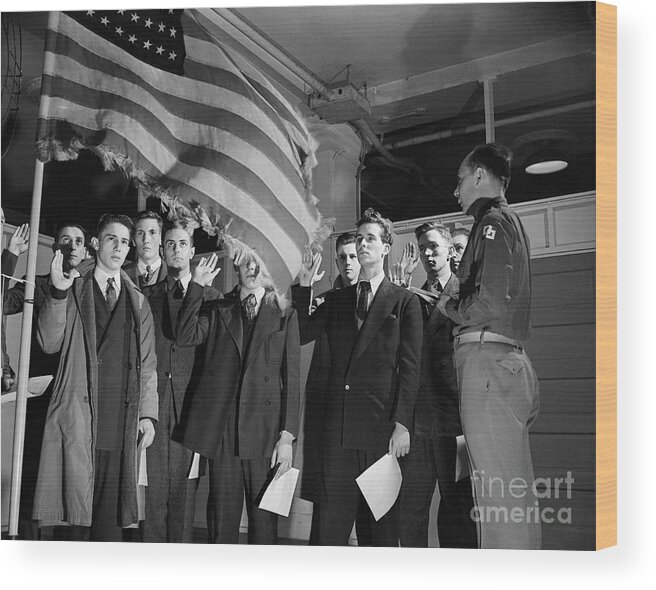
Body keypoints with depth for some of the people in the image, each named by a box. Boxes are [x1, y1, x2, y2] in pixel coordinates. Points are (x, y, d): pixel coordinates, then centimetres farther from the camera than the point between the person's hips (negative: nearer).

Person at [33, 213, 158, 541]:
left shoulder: (138, 302, 16)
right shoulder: (74, 292, 11)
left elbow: (147, 364, 13)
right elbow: (49, 344, -1)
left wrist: (148, 414, 4)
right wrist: (58, 294, -13)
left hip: (122, 421, 2)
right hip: (80, 414, -1)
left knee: (112, 511, -1)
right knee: (79, 505, -3)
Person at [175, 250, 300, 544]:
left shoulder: (285, 315, 5)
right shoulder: (217, 311, 12)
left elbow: (292, 378, 2)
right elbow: (185, 337, -5)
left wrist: (288, 436, -4)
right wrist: (196, 285, -6)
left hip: (265, 431, -1)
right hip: (221, 428, 1)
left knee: (264, 515, 5)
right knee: (222, 515, 8)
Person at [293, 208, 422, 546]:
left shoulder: (404, 302, 6)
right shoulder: (337, 301, 17)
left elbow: (410, 366, -1)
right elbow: (299, 337, 7)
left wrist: (402, 424, -9)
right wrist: (304, 288, 0)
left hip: (383, 427, -3)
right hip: (339, 428, 3)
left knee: (384, 523, 3)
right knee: (330, 524, 3)